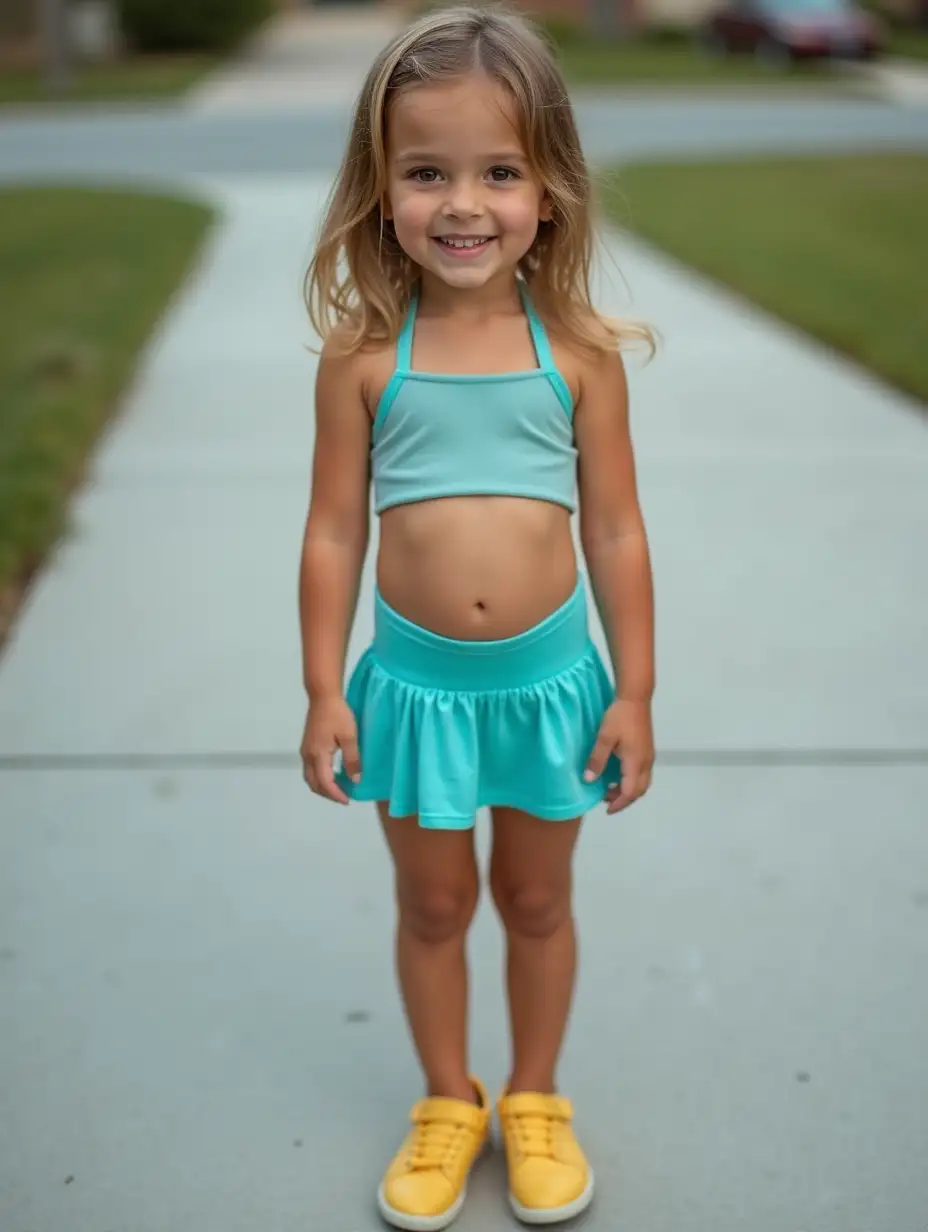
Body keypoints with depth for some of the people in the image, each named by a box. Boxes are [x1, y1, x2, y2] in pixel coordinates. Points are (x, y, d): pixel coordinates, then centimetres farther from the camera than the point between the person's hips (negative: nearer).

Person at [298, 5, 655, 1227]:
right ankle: (448, 1104, 39)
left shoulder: (579, 353, -9)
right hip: (416, 682, 0)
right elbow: (335, 532, -3)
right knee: (432, 906, 17)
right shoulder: (363, 358, -10)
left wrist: (634, 693, -1)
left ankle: (535, 1102, 40)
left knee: (537, 900, 18)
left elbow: (616, 532, -3)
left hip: (550, 680, 0)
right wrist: (325, 692, -2)